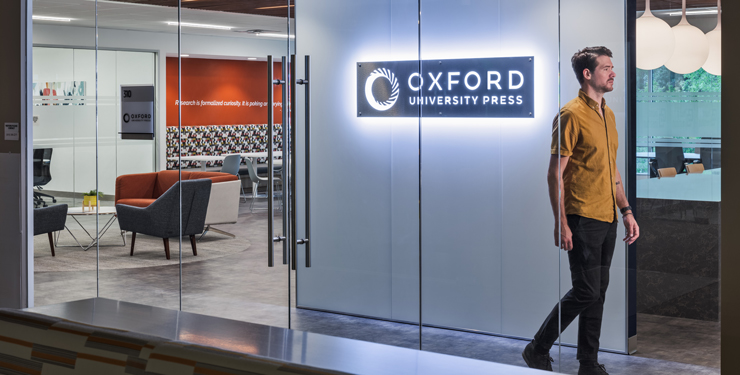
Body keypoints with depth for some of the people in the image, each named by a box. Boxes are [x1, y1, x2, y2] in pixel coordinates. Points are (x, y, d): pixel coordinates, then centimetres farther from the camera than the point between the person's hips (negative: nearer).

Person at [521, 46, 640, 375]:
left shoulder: (608, 114, 15)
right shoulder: (572, 115, -11)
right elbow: (555, 174, -13)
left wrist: (626, 211, 16)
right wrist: (561, 223, -17)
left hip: (607, 220, 8)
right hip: (582, 220, -8)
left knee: (598, 292, 11)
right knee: (585, 292, -7)